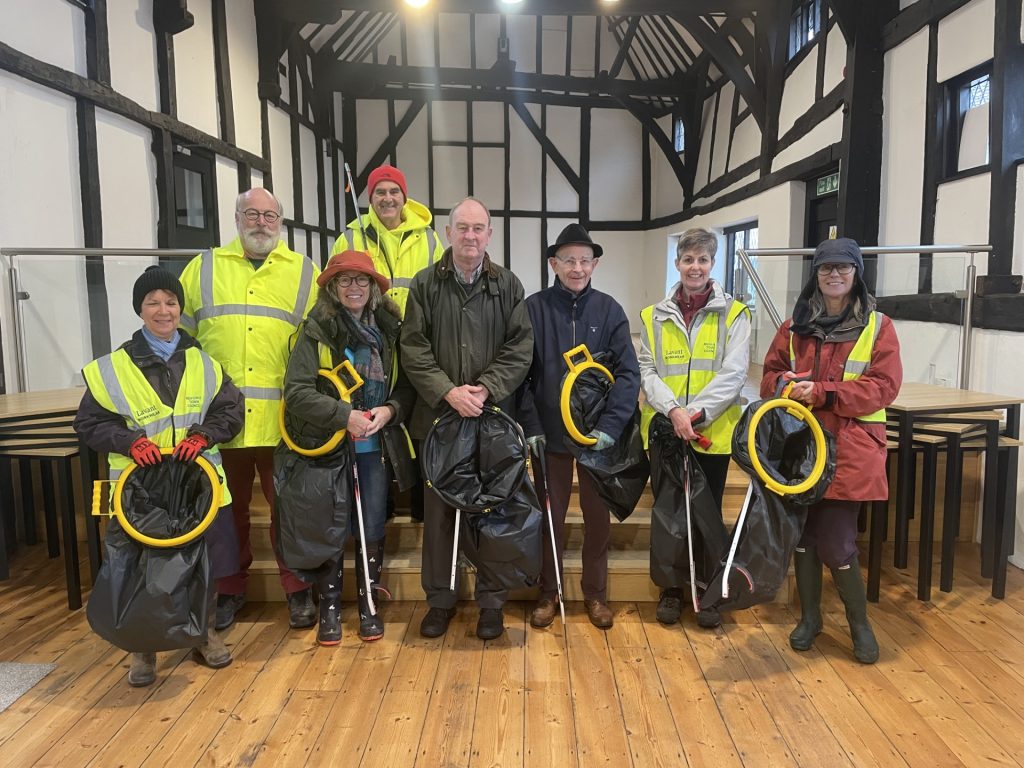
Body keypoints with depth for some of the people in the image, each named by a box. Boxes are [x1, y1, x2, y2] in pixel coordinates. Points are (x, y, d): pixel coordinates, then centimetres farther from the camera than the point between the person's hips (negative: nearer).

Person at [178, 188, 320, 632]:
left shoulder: (303, 273, 8)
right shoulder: (203, 268, 11)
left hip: (283, 417, -1)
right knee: (227, 507, 12)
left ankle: (297, 589, 20)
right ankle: (229, 589, 29)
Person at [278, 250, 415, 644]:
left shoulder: (389, 330, 3)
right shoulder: (316, 330, -8)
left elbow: (407, 387, 7)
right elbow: (296, 391, -15)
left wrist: (389, 410, -13)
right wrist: (345, 415, -23)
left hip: (374, 448, 3)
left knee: (372, 530, 9)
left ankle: (368, 607, 26)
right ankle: (329, 608, 24)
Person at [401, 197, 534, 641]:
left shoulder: (508, 286, 5)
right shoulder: (425, 284, 4)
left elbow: (520, 348, -1)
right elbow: (413, 347, -2)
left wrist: (486, 389, -13)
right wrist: (448, 392, -14)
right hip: (438, 414, 0)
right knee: (439, 510, 8)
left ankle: (491, 601, 20)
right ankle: (439, 599, 23)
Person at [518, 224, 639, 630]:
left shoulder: (609, 310, -1)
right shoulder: (534, 308, -3)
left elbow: (628, 372, -6)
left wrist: (610, 426, -16)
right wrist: (531, 425, -12)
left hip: (598, 433, 1)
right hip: (549, 433, 0)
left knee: (598, 516, 13)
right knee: (550, 516, 12)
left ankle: (596, 594, 31)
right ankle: (548, 593, 29)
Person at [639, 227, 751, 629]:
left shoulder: (733, 314, 0)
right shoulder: (655, 316, 6)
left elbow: (733, 374, -8)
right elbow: (647, 371, 0)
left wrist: (696, 412, -19)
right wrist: (673, 410, -17)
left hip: (713, 431, -1)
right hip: (664, 430, 2)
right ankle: (672, 588, 26)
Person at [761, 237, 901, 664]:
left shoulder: (878, 326, 0)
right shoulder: (795, 326, 10)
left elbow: (884, 385, -9)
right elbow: (770, 374, 12)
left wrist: (822, 393, -18)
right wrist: (784, 384, -12)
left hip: (848, 450, -3)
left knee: (836, 543, -3)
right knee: (805, 535, 11)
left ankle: (859, 623, 22)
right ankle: (809, 616, 30)